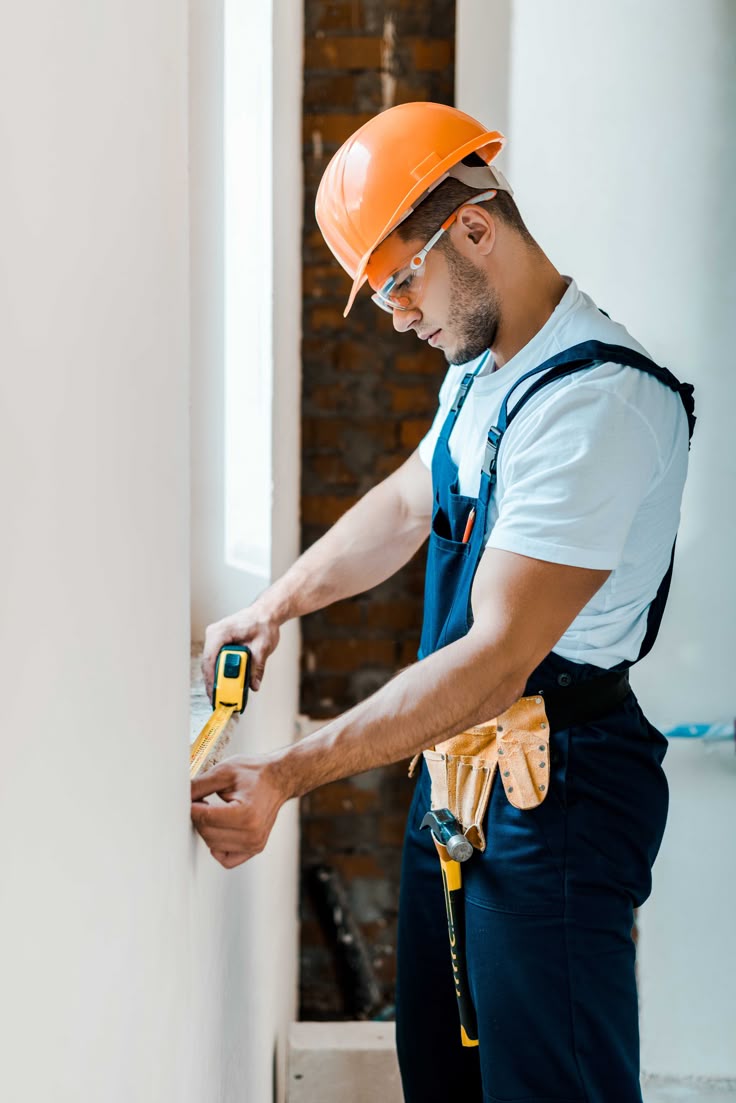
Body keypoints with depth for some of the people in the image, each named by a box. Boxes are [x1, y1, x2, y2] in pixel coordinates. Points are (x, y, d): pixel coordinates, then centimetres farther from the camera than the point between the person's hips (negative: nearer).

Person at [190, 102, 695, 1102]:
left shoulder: (597, 403, -24)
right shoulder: (483, 369, 10)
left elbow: (498, 660, -27)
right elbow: (406, 505, 26)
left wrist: (287, 777, -28)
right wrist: (272, 608, 15)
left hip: (553, 793, -9)